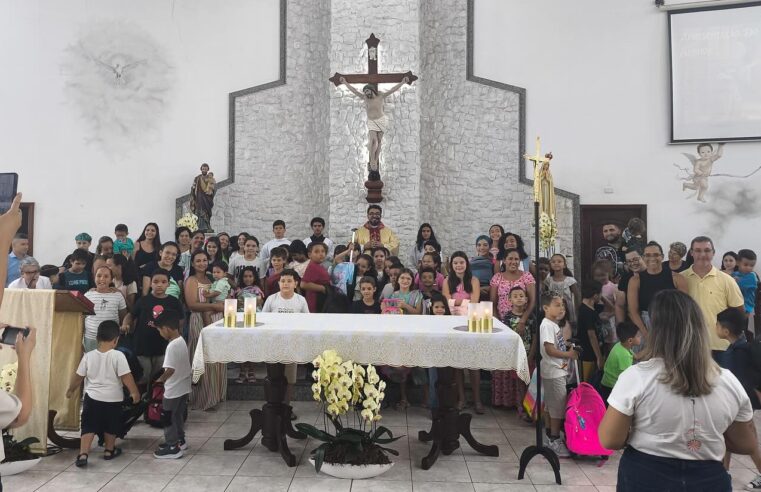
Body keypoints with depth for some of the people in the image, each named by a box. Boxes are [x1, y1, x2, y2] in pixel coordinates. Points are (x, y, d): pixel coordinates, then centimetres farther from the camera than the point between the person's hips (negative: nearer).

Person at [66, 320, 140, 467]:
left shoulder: (88, 356, -5)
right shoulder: (118, 356, -15)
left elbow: (78, 376, 4)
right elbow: (126, 377, -16)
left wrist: (70, 390, 20)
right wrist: (134, 392, -5)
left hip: (92, 398, 2)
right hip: (113, 399, -1)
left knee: (88, 427, 7)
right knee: (110, 427, 17)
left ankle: (83, 454, -3)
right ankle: (109, 451, 32)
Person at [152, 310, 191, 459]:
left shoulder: (172, 346, -24)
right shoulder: (182, 341, 3)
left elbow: (170, 369, -27)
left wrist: (160, 379, -12)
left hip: (174, 389, -9)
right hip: (183, 387, 9)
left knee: (168, 417, 4)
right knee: (178, 415, 21)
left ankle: (173, 448, 11)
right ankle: (180, 440, 34)